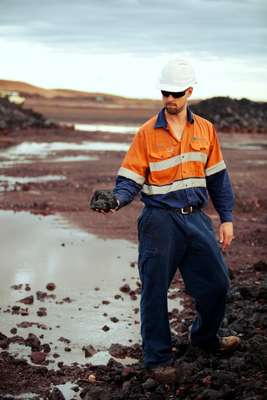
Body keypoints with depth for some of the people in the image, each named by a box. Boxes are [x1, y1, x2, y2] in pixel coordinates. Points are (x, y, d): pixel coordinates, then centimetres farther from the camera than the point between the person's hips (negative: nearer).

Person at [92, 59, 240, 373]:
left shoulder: (205, 130, 6)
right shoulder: (147, 133, -5)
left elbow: (217, 177, 11)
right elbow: (131, 179, -6)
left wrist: (226, 219, 8)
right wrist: (117, 199, -27)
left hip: (196, 218, 4)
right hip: (160, 221, -4)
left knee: (216, 283, 10)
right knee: (155, 291, 3)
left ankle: (205, 337, 37)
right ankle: (157, 359, 18)